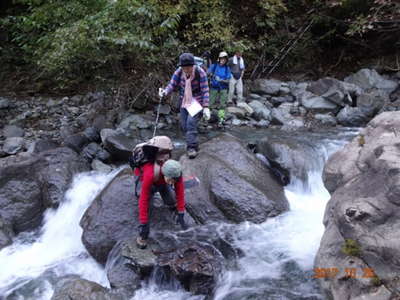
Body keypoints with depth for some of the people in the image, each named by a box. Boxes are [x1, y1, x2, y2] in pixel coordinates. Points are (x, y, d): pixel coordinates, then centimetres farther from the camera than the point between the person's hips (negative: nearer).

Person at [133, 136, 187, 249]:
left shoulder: (176, 171, -37)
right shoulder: (150, 174, -49)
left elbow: (180, 192, -25)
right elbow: (143, 200, -44)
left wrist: (181, 215, -21)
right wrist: (144, 224, -40)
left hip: (161, 181, 3)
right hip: (142, 176, -3)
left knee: (171, 202, -1)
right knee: (147, 199, -26)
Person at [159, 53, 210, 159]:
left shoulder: (200, 72, -19)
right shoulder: (178, 72, -9)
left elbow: (205, 90, -20)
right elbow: (172, 85, -12)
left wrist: (206, 107, -26)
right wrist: (165, 92, -34)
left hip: (197, 101, -5)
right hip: (184, 101, 5)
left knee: (191, 122, -20)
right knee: (184, 126, 6)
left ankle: (192, 147, -13)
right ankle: (192, 142, 31)